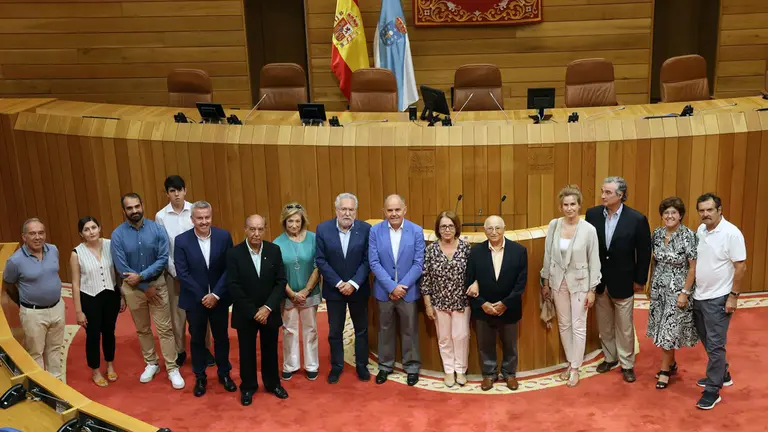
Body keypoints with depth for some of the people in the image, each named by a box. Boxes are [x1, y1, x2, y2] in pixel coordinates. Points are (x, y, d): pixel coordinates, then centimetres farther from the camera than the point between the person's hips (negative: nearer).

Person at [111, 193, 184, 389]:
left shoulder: (157, 229, -10)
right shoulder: (118, 234, -12)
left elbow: (163, 259, -12)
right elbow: (121, 267, -13)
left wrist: (142, 276, -21)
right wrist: (146, 287, -12)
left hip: (157, 283, -1)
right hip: (133, 287, 1)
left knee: (164, 328, 1)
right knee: (142, 329, 15)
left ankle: (172, 368, 8)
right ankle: (151, 364, 31)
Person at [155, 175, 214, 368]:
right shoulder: (161, 216, -4)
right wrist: (174, 271, -7)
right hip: (174, 270, 1)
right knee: (177, 312, 9)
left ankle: (204, 348, 22)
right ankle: (180, 351, 23)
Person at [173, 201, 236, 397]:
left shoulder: (224, 236, -7)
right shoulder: (181, 240, -10)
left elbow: (229, 269, -7)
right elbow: (182, 273, -11)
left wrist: (215, 294, -15)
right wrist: (202, 296, -16)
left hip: (219, 298, 1)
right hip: (195, 299, -1)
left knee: (221, 337, 14)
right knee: (197, 339, 12)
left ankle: (224, 373, 31)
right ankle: (200, 377, 27)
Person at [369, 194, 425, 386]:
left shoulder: (416, 231, -8)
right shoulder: (375, 231, -6)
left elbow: (418, 263, -8)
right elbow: (374, 263, -9)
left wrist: (402, 286, -15)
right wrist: (392, 286, -16)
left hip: (408, 290, -1)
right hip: (384, 290, 1)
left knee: (409, 330, 12)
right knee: (385, 329, 15)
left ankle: (412, 367, 27)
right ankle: (385, 365, 31)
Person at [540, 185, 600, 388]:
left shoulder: (589, 229, -14)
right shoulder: (554, 225, -6)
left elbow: (594, 261, -8)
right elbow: (548, 255, 2)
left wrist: (592, 290, -7)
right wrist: (545, 282, 5)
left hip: (580, 282, -3)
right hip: (558, 281, 3)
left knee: (578, 326, 5)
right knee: (564, 325, 13)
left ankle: (575, 368, 18)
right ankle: (570, 363, 29)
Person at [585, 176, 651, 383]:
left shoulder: (637, 219, -14)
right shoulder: (592, 214, -6)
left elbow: (644, 252, -6)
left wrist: (640, 280, -3)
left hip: (623, 281, -3)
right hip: (598, 280, 3)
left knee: (624, 326, 9)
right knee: (604, 325, 16)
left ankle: (627, 364, 24)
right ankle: (609, 357, 34)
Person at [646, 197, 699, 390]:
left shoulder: (688, 236, -15)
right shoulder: (657, 233, 1)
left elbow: (693, 267, -13)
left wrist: (685, 293, -15)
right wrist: (651, 284, 12)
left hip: (677, 289, -5)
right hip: (658, 288, 5)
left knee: (670, 330, 0)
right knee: (662, 328, 12)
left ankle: (665, 370, 14)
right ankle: (671, 363, 30)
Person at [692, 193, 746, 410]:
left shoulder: (731, 233, -16)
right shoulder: (700, 230, 5)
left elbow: (741, 267, -15)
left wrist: (734, 296, -16)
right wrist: (690, 290, 12)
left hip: (718, 299, -7)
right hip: (699, 296, 7)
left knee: (715, 344, -2)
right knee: (707, 341, 18)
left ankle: (713, 390, 7)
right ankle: (722, 375, 37)